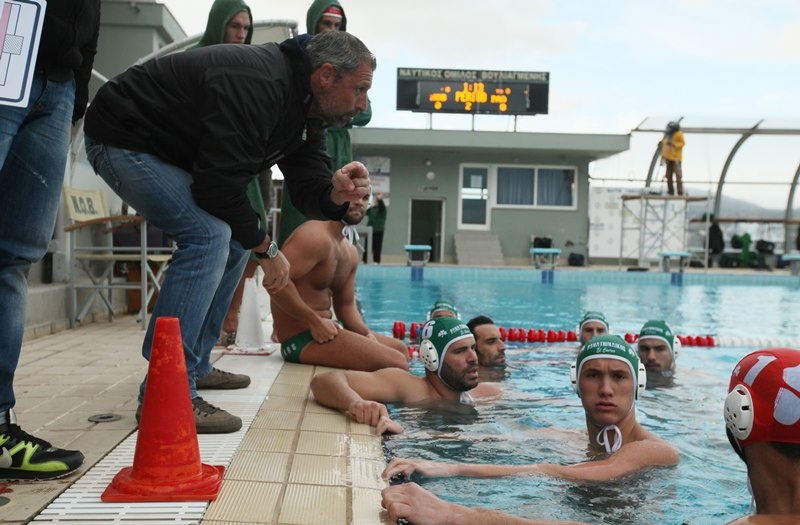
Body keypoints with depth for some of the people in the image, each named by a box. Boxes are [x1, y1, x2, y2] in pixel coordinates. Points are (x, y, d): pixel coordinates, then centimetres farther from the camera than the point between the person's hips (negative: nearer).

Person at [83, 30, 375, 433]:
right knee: (209, 236, -25)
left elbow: (306, 187, -2)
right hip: (122, 139, -10)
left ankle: (196, 365, 20)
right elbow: (220, 186, -31)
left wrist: (336, 194, -25)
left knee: (233, 242, 10)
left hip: (170, 149, 10)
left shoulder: (307, 109, -1)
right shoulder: (257, 86, -31)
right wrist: (266, 248, -18)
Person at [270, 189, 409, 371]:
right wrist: (315, 321, -23)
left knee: (400, 349, 21)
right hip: (300, 337, -11)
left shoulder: (350, 252, 14)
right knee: (395, 364, -17)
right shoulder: (317, 236, -17)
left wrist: (367, 334, 2)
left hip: (323, 330, 11)